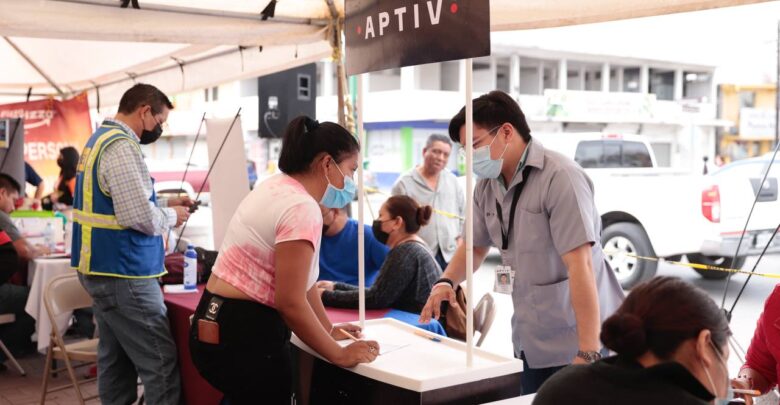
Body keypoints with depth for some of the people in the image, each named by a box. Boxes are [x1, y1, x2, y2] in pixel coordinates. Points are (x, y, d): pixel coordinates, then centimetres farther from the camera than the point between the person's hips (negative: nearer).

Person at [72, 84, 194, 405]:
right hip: (122, 272, -11)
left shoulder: (99, 139, 15)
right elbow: (139, 217, -25)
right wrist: (171, 216, -7)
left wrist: (163, 203, 15)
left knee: (116, 359, 16)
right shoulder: (121, 147, -18)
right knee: (161, 365, -7)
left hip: (102, 268, 11)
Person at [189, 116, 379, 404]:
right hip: (245, 337, -9)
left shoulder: (277, 186, 9)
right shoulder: (302, 209, -21)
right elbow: (290, 303, -25)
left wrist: (327, 329, 18)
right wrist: (339, 355, -14)